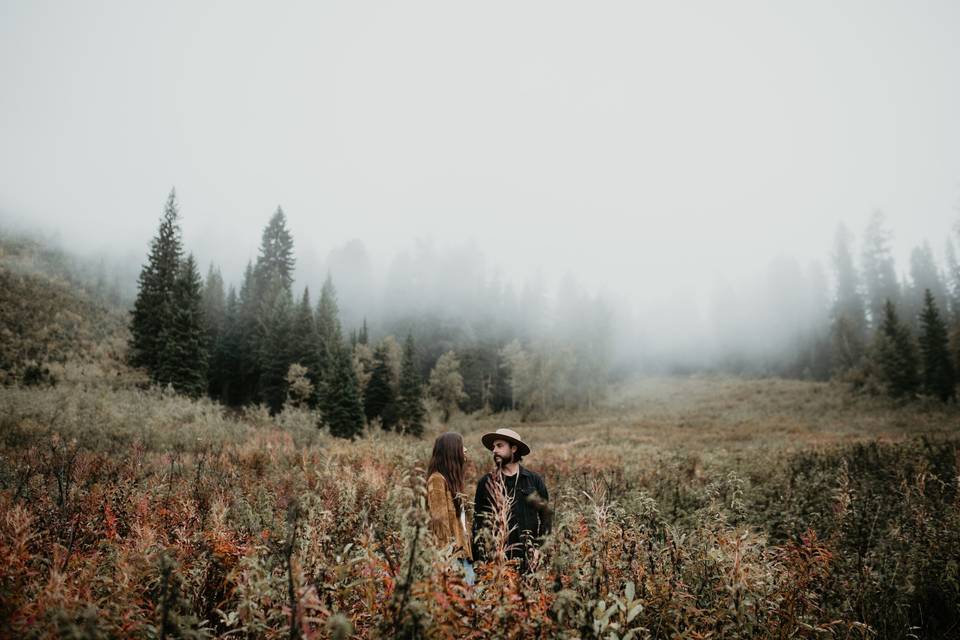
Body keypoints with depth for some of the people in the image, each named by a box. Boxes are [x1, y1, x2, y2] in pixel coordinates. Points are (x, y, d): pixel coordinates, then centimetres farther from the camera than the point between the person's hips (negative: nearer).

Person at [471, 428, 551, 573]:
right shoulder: (486, 483, 7)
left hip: (529, 557, 0)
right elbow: (478, 521, 8)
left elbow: (545, 518, 4)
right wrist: (478, 559, 1)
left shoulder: (534, 480, 4)